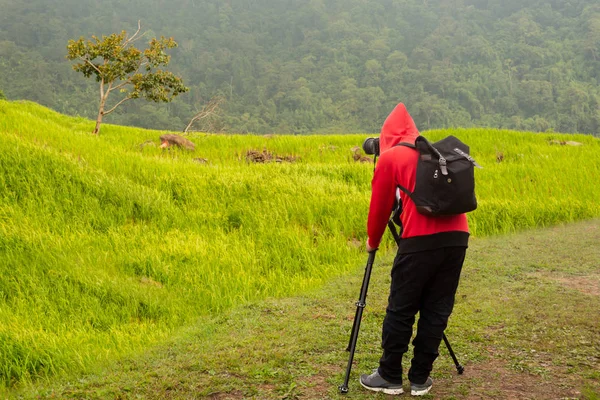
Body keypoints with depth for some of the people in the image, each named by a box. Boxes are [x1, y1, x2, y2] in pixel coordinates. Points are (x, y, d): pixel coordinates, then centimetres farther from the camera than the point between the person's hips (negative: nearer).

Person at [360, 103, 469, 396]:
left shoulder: (390, 157, 7)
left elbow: (380, 206, 11)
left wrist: (372, 242, 27)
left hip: (421, 240, -6)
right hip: (457, 236, 6)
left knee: (401, 310, 6)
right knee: (437, 309, 12)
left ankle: (390, 377, 16)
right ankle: (420, 379, 19)